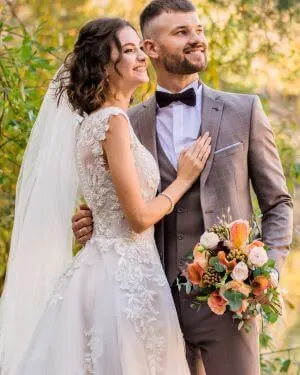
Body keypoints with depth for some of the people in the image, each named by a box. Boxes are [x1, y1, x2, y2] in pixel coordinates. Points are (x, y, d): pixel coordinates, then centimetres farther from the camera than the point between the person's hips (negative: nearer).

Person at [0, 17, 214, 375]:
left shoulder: (95, 121, 13)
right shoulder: (114, 120, -15)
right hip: (125, 274, -9)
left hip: (109, 266, 9)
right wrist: (184, 178, -3)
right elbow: (139, 217, -15)